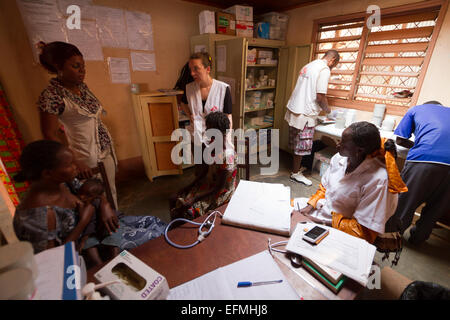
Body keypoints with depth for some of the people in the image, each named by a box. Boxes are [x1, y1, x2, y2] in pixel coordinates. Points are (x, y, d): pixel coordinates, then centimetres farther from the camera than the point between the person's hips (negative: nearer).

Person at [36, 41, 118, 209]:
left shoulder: (81, 85, 4)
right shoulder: (51, 95, -17)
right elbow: (50, 135, -15)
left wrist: (108, 143, 15)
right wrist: (76, 163, -19)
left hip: (106, 147, 7)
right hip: (87, 156, -7)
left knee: (111, 191, 19)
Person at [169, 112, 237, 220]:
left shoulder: (227, 155, -28)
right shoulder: (211, 146, -4)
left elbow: (220, 187, -24)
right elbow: (204, 170, 7)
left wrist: (194, 199, -23)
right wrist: (189, 186, 1)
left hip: (221, 193, -7)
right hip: (207, 183, 8)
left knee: (188, 211, -20)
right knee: (174, 200, 2)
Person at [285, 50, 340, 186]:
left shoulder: (309, 65, 17)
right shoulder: (324, 69, -11)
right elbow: (320, 97, -18)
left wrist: (320, 108, 24)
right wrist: (327, 109, 2)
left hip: (293, 109, 9)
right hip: (304, 114, -9)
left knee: (296, 143, 18)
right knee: (301, 145, 2)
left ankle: (296, 167, 33)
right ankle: (295, 173, 14)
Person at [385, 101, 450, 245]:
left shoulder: (416, 109, 22)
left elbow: (400, 140, 14)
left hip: (423, 158, -4)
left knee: (405, 199, 11)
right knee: (436, 206, 20)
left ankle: (392, 233, 26)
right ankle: (418, 237, 36)